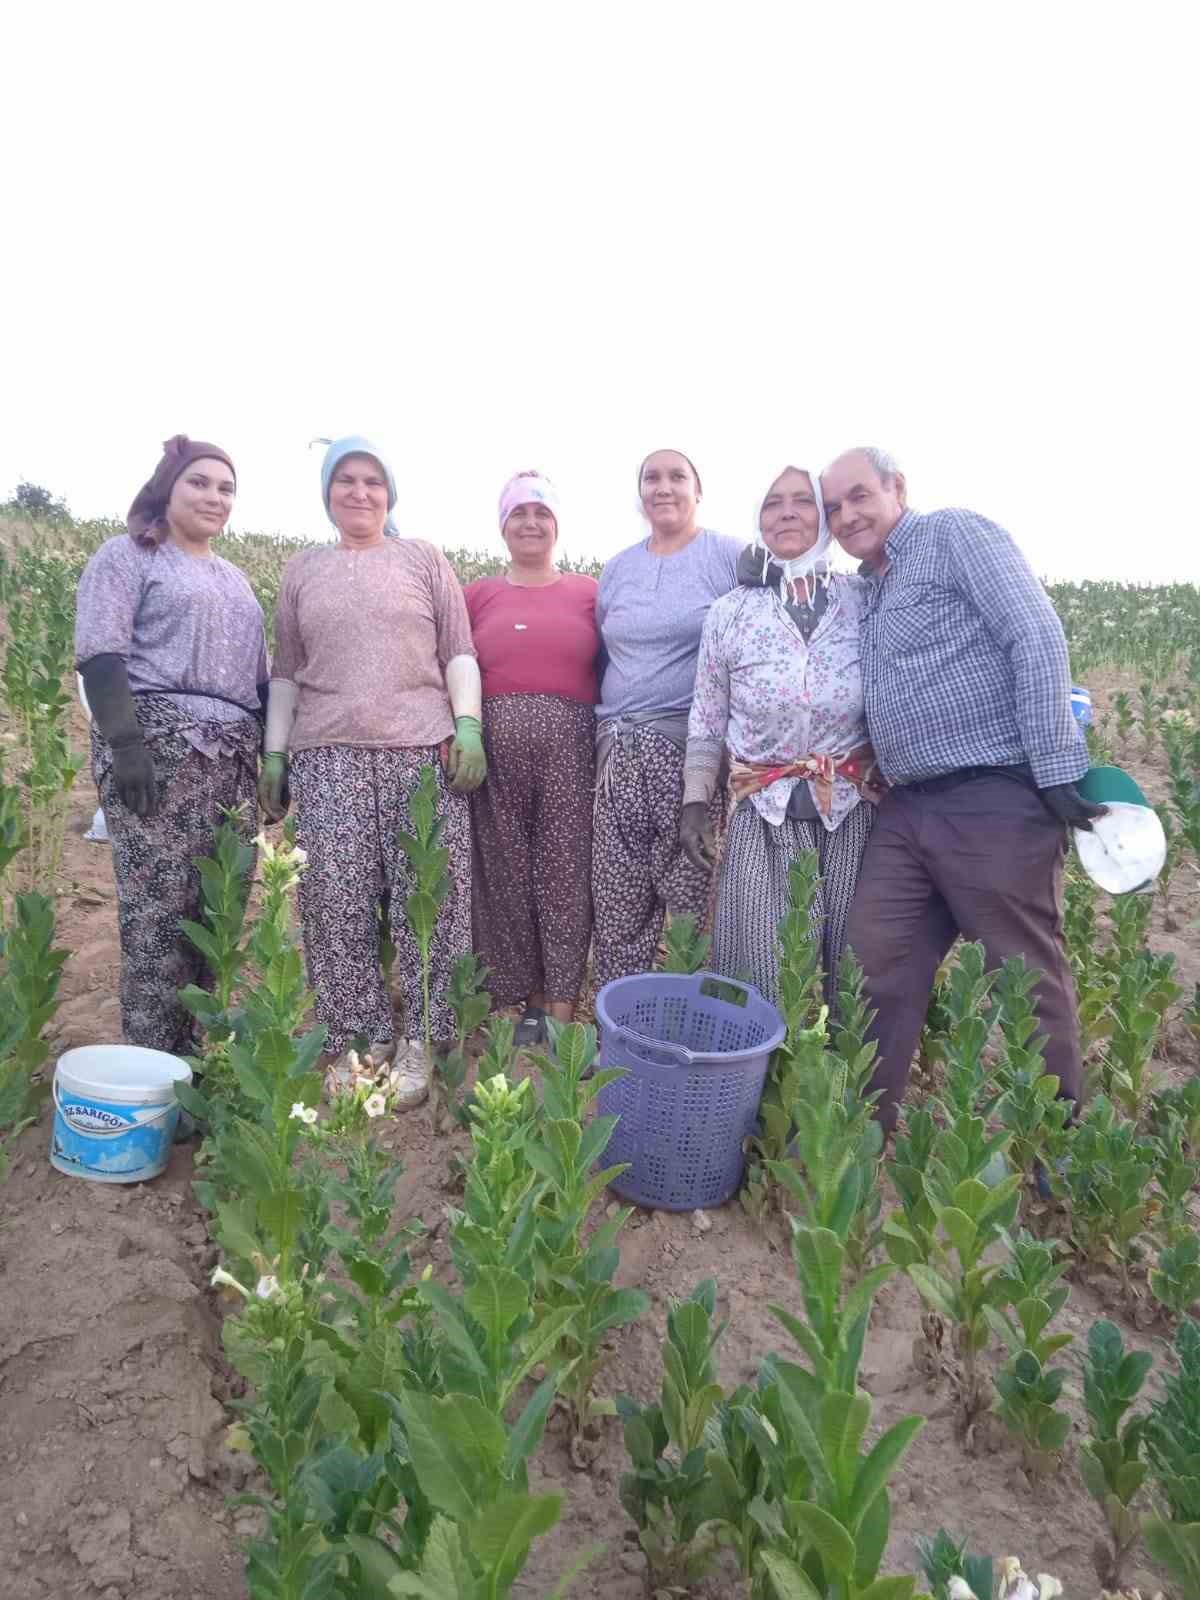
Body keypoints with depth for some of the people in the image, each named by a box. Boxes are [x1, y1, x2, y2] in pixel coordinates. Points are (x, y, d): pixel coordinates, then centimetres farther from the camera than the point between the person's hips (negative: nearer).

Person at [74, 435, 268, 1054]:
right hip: (159, 745, -6)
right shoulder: (127, 555, 6)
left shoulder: (235, 579, 27)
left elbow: (256, 676, 26)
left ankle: (198, 1054, 10)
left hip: (235, 756, 6)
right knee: (157, 910, -9)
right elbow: (100, 655, -7)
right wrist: (125, 742, -19)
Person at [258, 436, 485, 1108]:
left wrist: (469, 727, -6)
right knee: (339, 905, -1)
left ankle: (417, 1045, 10)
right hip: (328, 755, 2)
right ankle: (357, 1042, 13)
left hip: (423, 749, -1)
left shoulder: (425, 559, 13)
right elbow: (286, 672, 16)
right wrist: (274, 754, 8)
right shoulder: (303, 570, 18)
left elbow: (459, 654, 8)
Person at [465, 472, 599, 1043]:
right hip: (496, 745, 1)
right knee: (506, 870, 6)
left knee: (566, 868, -1)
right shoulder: (478, 594, 12)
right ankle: (522, 1000, 20)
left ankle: (561, 1007, 9)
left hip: (569, 745, -1)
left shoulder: (587, 592, 10)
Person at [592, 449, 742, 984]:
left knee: (693, 899, -4)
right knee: (616, 903, 5)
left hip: (694, 752, -4)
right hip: (619, 753, 5)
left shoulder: (730, 557, 3)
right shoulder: (617, 568, 17)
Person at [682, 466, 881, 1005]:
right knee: (762, 972, 1)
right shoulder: (729, 612, 3)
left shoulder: (862, 600, 2)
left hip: (853, 810, 1)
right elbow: (707, 719, 6)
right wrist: (694, 803, 2)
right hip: (764, 816, 0)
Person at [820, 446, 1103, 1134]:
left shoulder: (955, 534, -2)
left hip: (997, 800, -8)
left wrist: (1057, 770, -18)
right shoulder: (868, 590, 21)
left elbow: (1038, 638, -12)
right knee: (876, 965, 6)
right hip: (908, 808, 8)